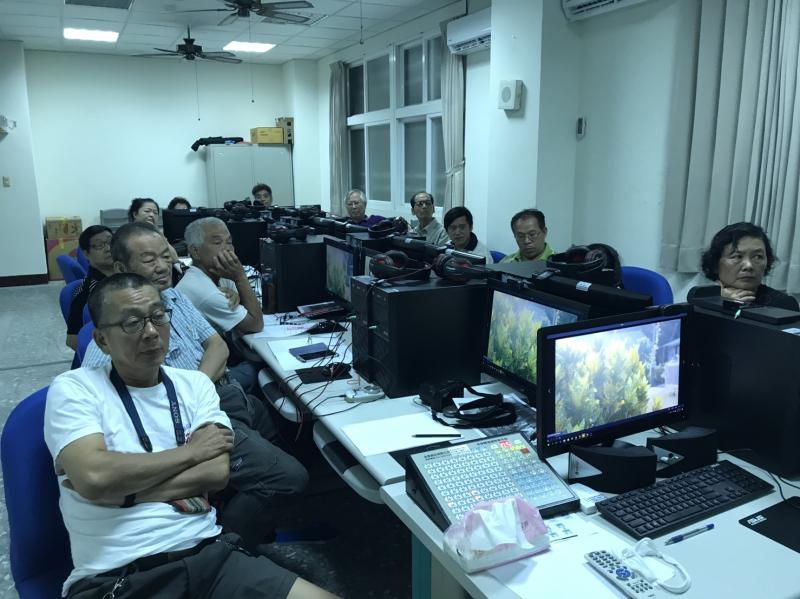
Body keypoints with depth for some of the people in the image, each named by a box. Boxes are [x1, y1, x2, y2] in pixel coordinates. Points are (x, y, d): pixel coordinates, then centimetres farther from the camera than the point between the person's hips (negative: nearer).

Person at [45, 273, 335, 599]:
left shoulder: (195, 384, 11)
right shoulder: (73, 389, 2)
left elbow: (217, 471, -1)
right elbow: (95, 478, -15)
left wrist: (121, 488, -8)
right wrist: (191, 450, -4)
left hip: (209, 553, 4)